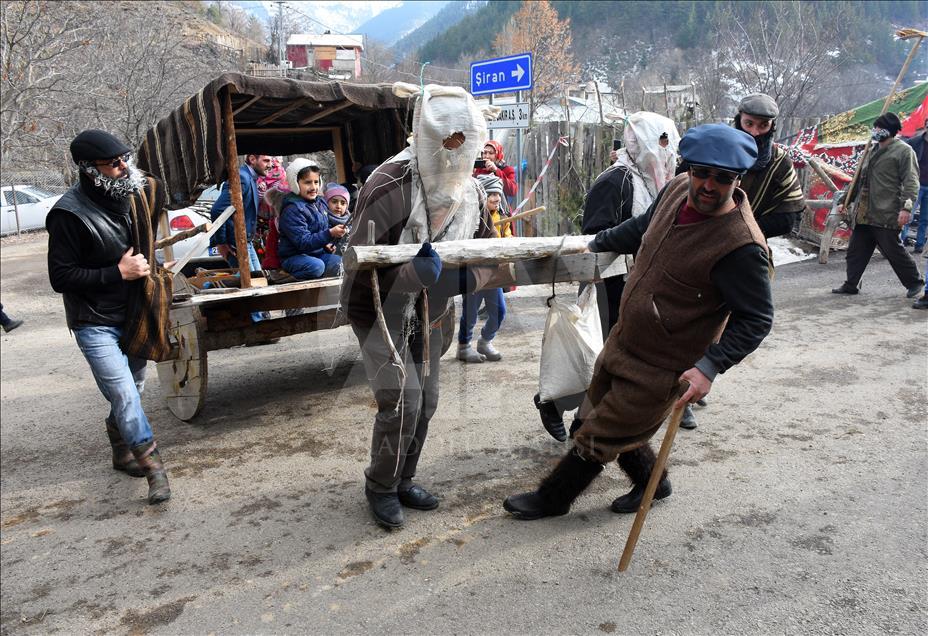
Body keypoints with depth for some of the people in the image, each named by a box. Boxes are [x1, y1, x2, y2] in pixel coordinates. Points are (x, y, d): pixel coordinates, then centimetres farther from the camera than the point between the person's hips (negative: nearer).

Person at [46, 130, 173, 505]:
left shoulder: (135, 195, 1)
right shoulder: (70, 214, -19)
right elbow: (61, 277, -18)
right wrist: (118, 273, -21)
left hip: (134, 316, 7)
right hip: (96, 323, -7)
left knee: (132, 390, 18)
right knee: (125, 395, -13)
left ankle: (121, 451, 39)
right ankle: (153, 467, -4)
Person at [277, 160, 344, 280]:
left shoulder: (320, 203, 9)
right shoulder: (292, 210, -16)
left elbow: (327, 227, 28)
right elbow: (304, 242, -24)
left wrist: (327, 243, 7)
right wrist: (330, 234, -33)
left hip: (318, 253, 7)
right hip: (294, 256, -7)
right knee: (316, 266, -36)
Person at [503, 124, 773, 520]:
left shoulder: (741, 246, -28)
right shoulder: (677, 191, -6)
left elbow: (756, 319, -21)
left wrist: (710, 366, -31)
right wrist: (596, 246, 25)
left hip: (660, 369, -8)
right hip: (624, 340, 8)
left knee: (597, 438, 6)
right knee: (597, 413, 25)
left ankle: (553, 499, 31)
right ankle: (651, 483, 47)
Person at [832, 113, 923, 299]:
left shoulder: (903, 150, -6)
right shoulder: (873, 151, 18)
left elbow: (911, 182, -13)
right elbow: (859, 179, 25)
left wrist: (906, 207, -23)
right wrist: (846, 201, 24)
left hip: (886, 215, -7)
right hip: (864, 213, 7)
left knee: (894, 251, 0)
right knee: (856, 250, 8)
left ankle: (914, 282, 17)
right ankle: (851, 284, 18)